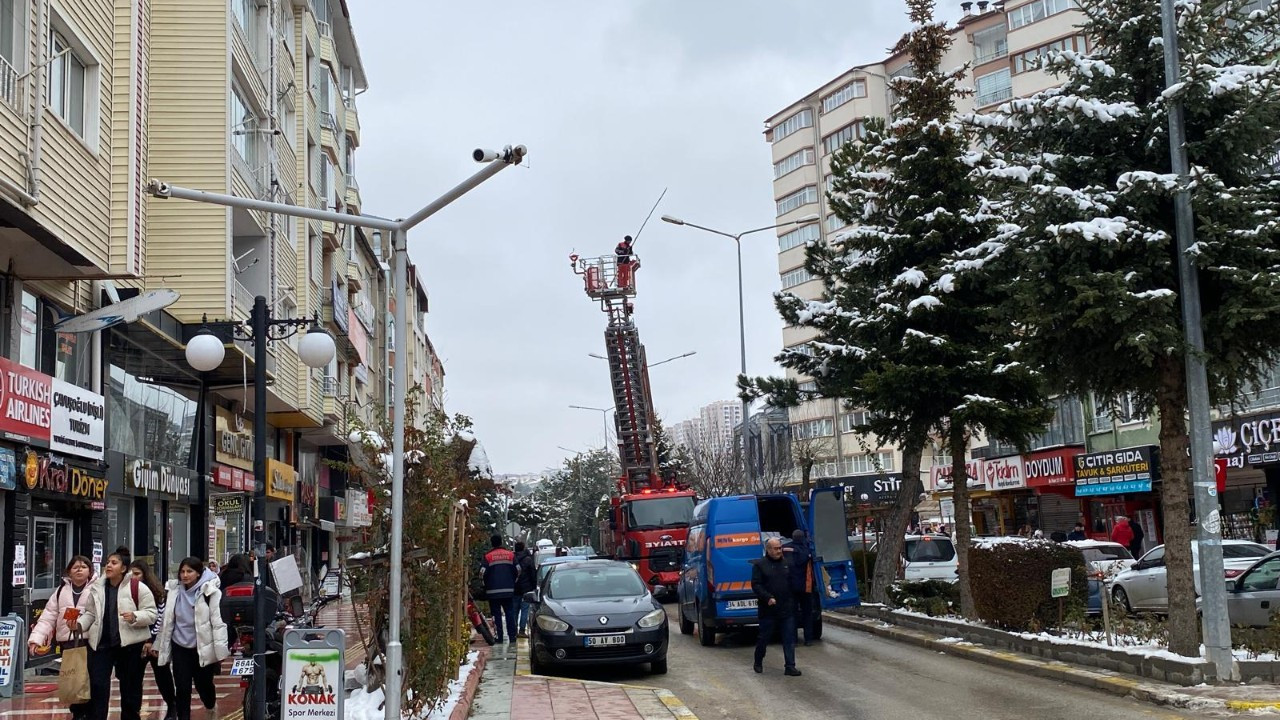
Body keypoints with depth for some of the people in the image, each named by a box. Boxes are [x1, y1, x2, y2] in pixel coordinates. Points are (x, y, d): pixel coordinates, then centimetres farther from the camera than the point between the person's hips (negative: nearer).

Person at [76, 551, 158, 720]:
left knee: (130, 688, 10)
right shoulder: (96, 588, 6)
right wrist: (79, 624, -6)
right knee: (97, 686, -2)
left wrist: (135, 617, -27)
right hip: (100, 643, 3)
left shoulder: (138, 587, -8)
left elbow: (151, 614, -9)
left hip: (130, 645, -3)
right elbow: (90, 614, 13)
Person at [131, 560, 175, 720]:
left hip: (155, 641, -3)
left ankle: (172, 707, 24)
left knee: (162, 675, 8)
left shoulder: (156, 592, -8)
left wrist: (151, 641, -16)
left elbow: (160, 619, -11)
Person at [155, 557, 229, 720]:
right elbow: (168, 620, 10)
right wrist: (159, 645, 13)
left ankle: (211, 707, 42)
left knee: (203, 685, 11)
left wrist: (221, 650, -16)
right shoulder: (175, 591, 2)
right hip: (180, 647, 3)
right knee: (182, 688, 1)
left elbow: (218, 621, -13)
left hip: (203, 647, -3)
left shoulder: (210, 591, -11)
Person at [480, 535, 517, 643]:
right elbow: (517, 571, 5)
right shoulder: (510, 555, 3)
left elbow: (483, 573, -10)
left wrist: (487, 585, 7)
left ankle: (499, 637, -1)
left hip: (493, 591, -2)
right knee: (510, 613, 8)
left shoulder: (488, 556, -6)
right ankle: (512, 636, 5)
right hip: (508, 590, 2)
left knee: (496, 614, 2)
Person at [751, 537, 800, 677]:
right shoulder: (759, 565, -2)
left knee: (789, 639, 0)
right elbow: (755, 585, -8)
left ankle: (790, 666, 2)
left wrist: (793, 602, 7)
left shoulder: (787, 564, 11)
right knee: (763, 638, 7)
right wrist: (768, 598, -19)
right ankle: (758, 663, 26)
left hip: (787, 609, 3)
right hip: (768, 610, -3)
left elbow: (793, 584, 16)